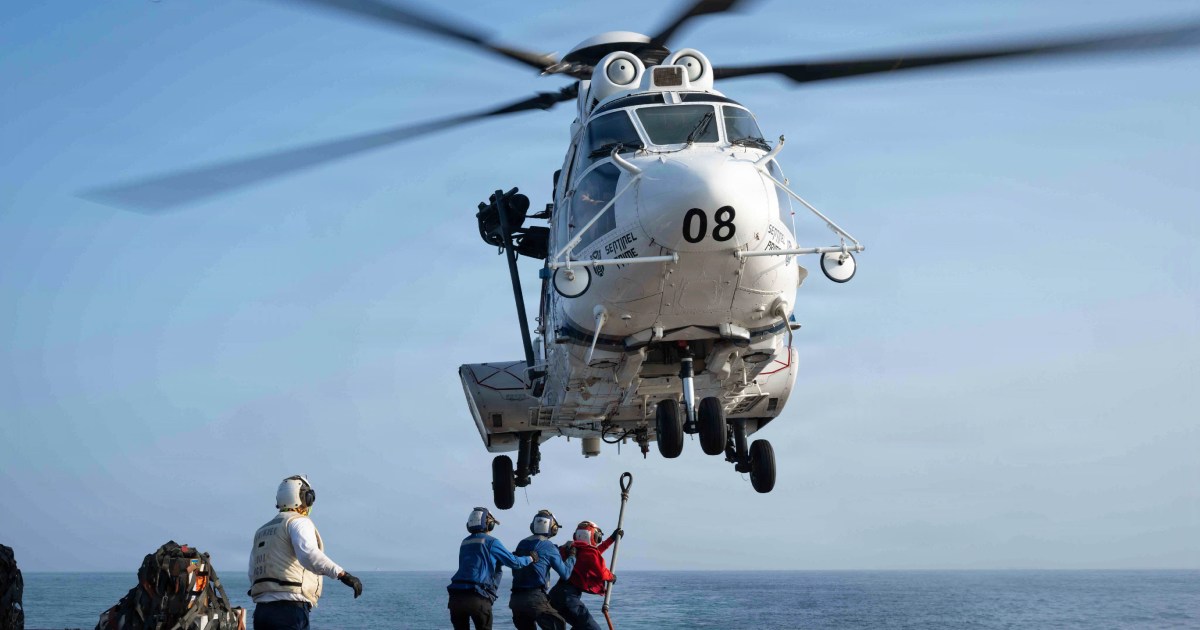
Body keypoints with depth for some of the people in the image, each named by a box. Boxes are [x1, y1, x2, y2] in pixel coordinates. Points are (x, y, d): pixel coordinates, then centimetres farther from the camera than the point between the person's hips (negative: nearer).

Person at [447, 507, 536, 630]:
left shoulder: (465, 543, 19)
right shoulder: (491, 542, 0)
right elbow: (514, 562, 3)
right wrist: (531, 558, 21)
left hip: (456, 597, 5)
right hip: (477, 598, -5)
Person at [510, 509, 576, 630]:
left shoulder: (522, 544, 14)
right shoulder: (549, 547, -5)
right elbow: (565, 574, -2)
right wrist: (572, 556, 13)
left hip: (515, 598, 7)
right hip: (535, 598, -7)